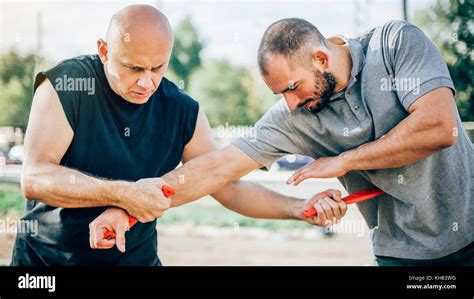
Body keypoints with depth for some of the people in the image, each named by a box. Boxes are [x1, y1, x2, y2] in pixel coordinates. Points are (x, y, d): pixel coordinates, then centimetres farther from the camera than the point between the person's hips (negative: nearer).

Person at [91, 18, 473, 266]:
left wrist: (344, 161, -16)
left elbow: (440, 127, -23)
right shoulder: (291, 117, -8)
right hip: (403, 254, 2)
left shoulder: (396, 42, -13)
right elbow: (218, 168, -10)